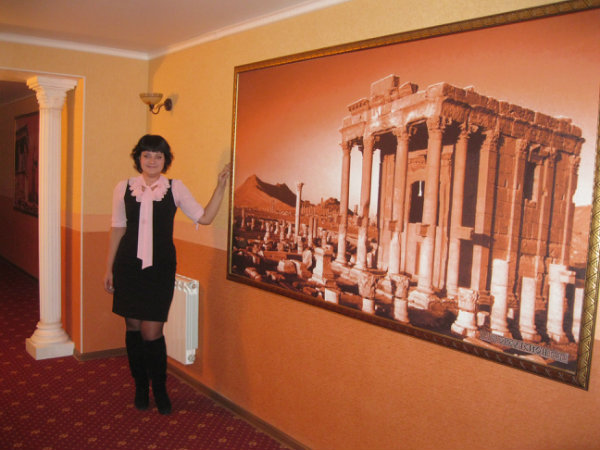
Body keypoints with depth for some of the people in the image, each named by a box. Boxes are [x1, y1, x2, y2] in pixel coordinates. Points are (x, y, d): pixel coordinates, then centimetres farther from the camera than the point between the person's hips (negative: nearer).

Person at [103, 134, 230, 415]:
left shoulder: (175, 188, 1)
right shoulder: (124, 188, 4)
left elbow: (204, 217, -3)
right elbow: (118, 229, 9)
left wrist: (221, 186, -10)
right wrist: (109, 268, 10)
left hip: (160, 268, -1)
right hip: (128, 266, 2)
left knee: (152, 332, -3)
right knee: (133, 328, 9)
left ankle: (159, 389, 20)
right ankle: (141, 387, 30)